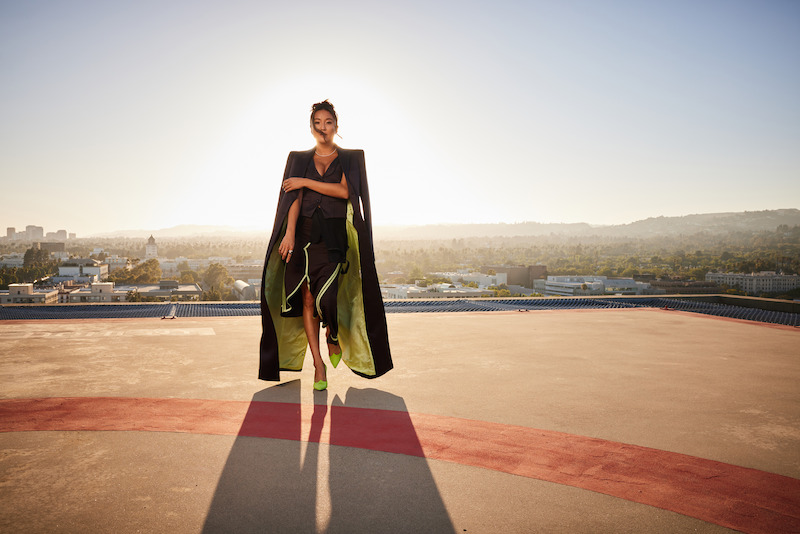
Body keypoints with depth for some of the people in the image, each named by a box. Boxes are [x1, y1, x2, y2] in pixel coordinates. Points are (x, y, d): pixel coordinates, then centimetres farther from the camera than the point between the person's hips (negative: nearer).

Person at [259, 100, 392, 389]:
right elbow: (294, 197, 1)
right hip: (304, 232, 2)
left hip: (334, 234, -2)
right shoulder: (299, 159, 14)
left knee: (325, 296, -16)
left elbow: (345, 191, -8)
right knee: (307, 297, -3)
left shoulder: (350, 158, 10)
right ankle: (318, 363, 6)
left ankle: (334, 337, 18)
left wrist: (305, 181, -7)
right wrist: (290, 232, -14)